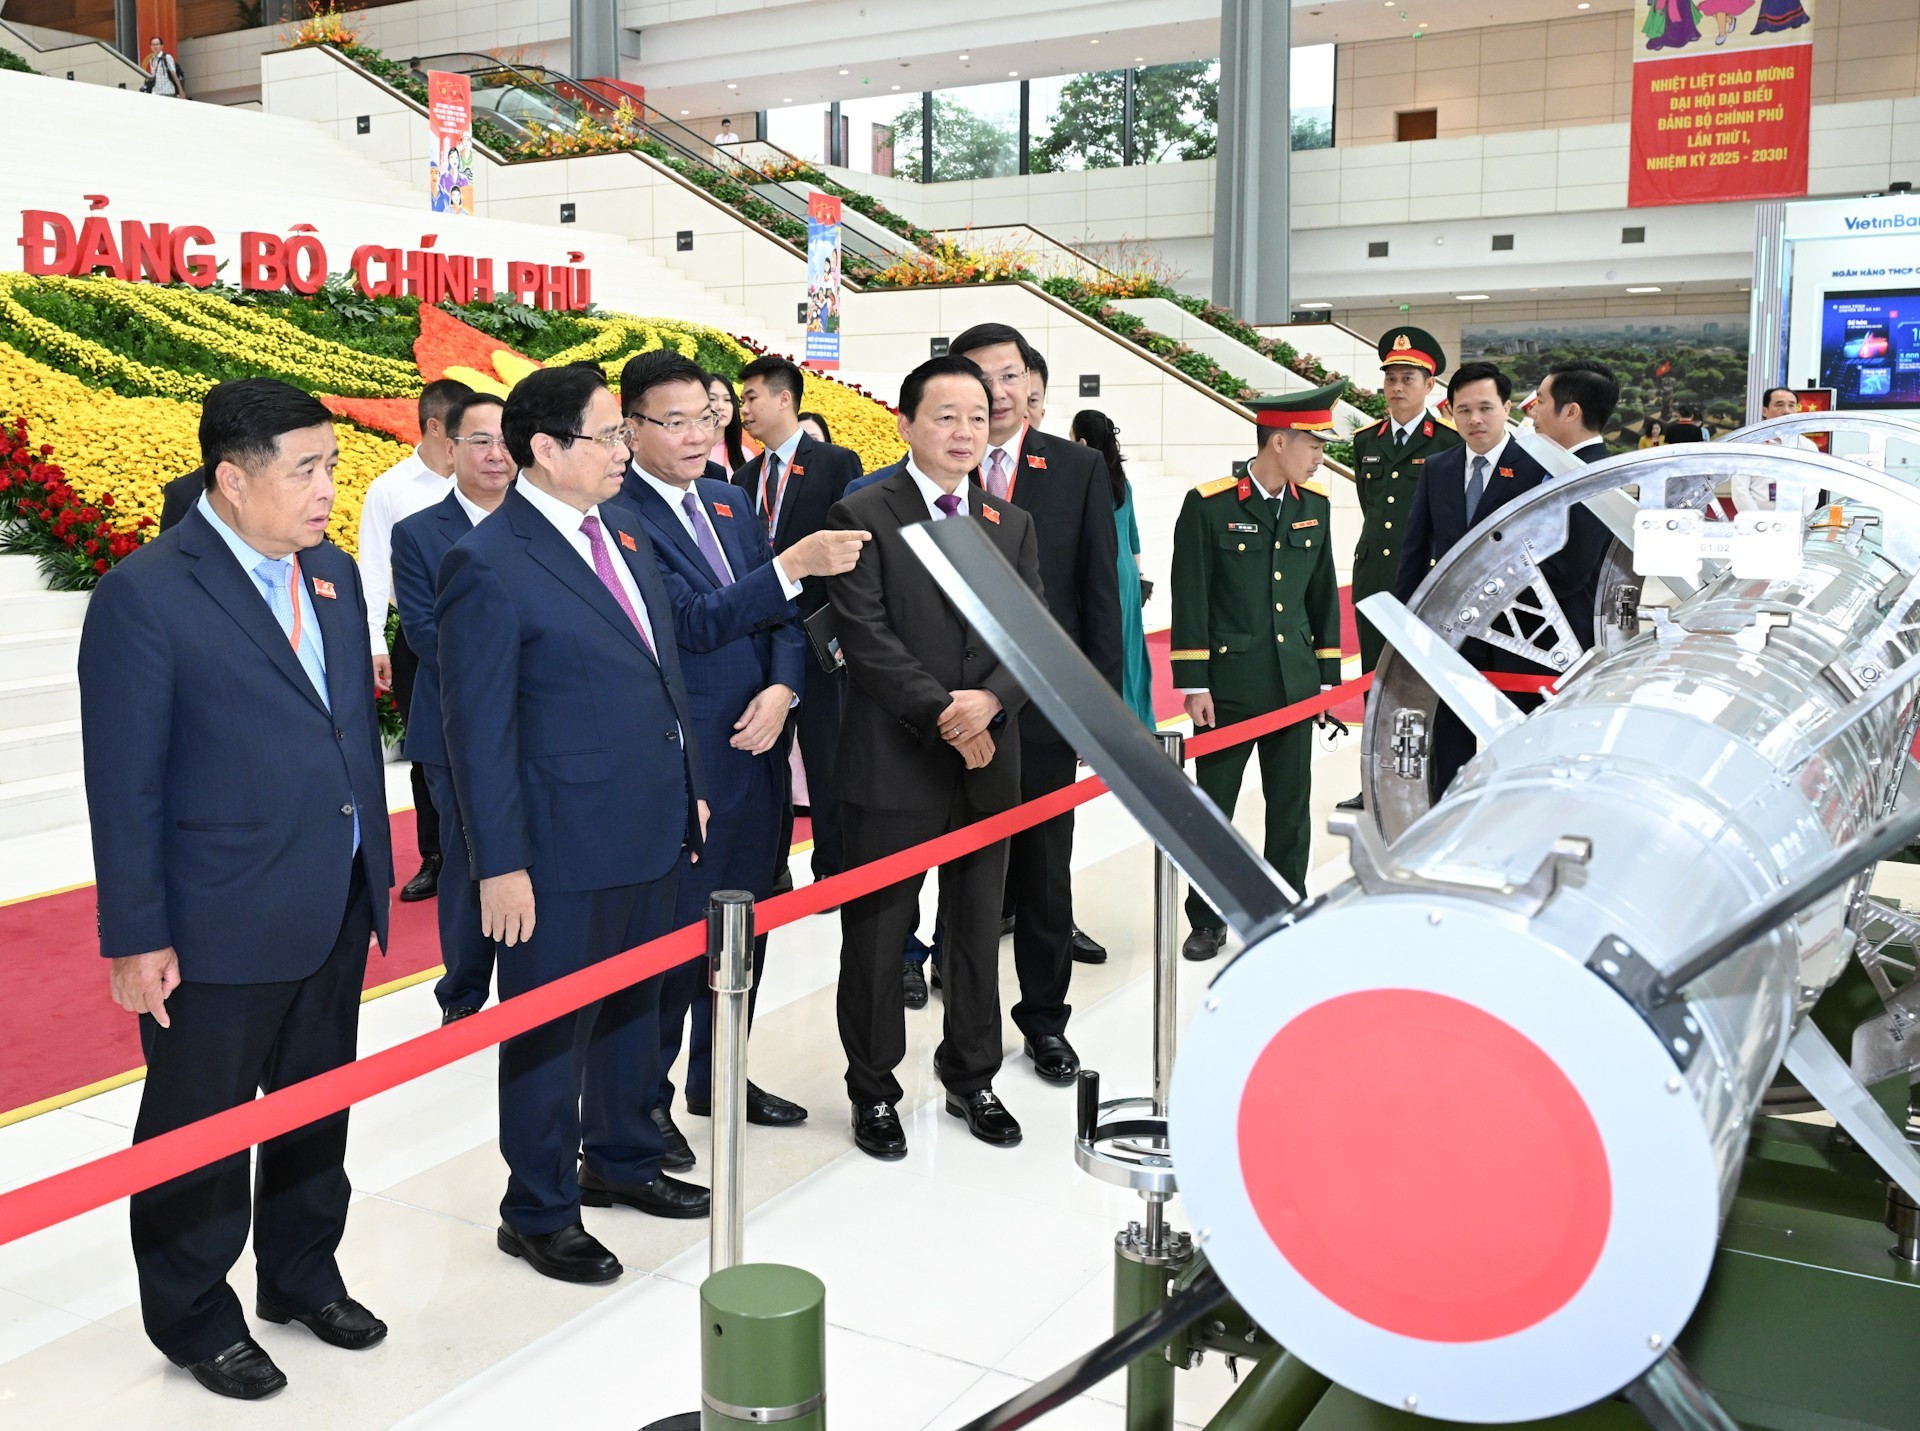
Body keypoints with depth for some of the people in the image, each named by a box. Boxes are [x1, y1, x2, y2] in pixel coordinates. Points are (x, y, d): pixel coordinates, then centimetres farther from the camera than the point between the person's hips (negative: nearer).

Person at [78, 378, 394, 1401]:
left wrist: (375, 865, 13)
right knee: (198, 1130, 12)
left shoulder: (330, 571, 5)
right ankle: (192, 1316, 33)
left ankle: (302, 1274, 43)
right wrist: (136, 937, -13)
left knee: (317, 1111, 21)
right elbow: (123, 784, -14)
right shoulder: (145, 595, -15)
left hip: (335, 913, 7)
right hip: (218, 929, -6)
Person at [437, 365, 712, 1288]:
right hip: (563, 848, -8)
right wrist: (500, 865, -17)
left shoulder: (622, 529, 8)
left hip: (653, 829, 8)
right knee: (550, 1031, 7)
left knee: (636, 1006, 22)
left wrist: (689, 789, 16)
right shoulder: (487, 565, -16)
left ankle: (622, 1160, 42)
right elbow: (478, 729, -16)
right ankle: (537, 1213, 24)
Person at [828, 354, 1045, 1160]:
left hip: (989, 761, 5)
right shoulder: (864, 516, -5)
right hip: (892, 763, -5)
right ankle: (874, 1092, 21)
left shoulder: (1011, 524, 12)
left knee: (978, 931, 15)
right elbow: (866, 638, -12)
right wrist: (942, 715, -17)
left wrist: (989, 700, -14)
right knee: (877, 934, 5)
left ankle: (971, 1078, 31)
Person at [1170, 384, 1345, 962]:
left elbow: (1323, 595, 13)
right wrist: (1193, 685, -10)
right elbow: (1190, 599, -8)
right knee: (1212, 806, 5)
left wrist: (1328, 674, 11)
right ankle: (1206, 921, 18)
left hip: (1295, 685, 4)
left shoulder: (1315, 506, 7)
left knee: (1291, 806, 11)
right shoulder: (1209, 505, -9)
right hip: (1228, 685, -4)